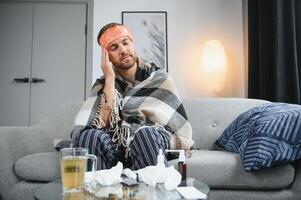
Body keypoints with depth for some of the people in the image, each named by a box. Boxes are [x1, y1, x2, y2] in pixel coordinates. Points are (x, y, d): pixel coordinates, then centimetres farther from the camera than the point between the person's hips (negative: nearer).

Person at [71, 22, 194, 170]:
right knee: (89, 135, -29)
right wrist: (109, 79, -11)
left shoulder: (158, 77, 3)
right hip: (116, 149, 1)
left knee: (145, 134, -35)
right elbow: (101, 125, -12)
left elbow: (179, 125, 2)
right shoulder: (103, 84, 6)